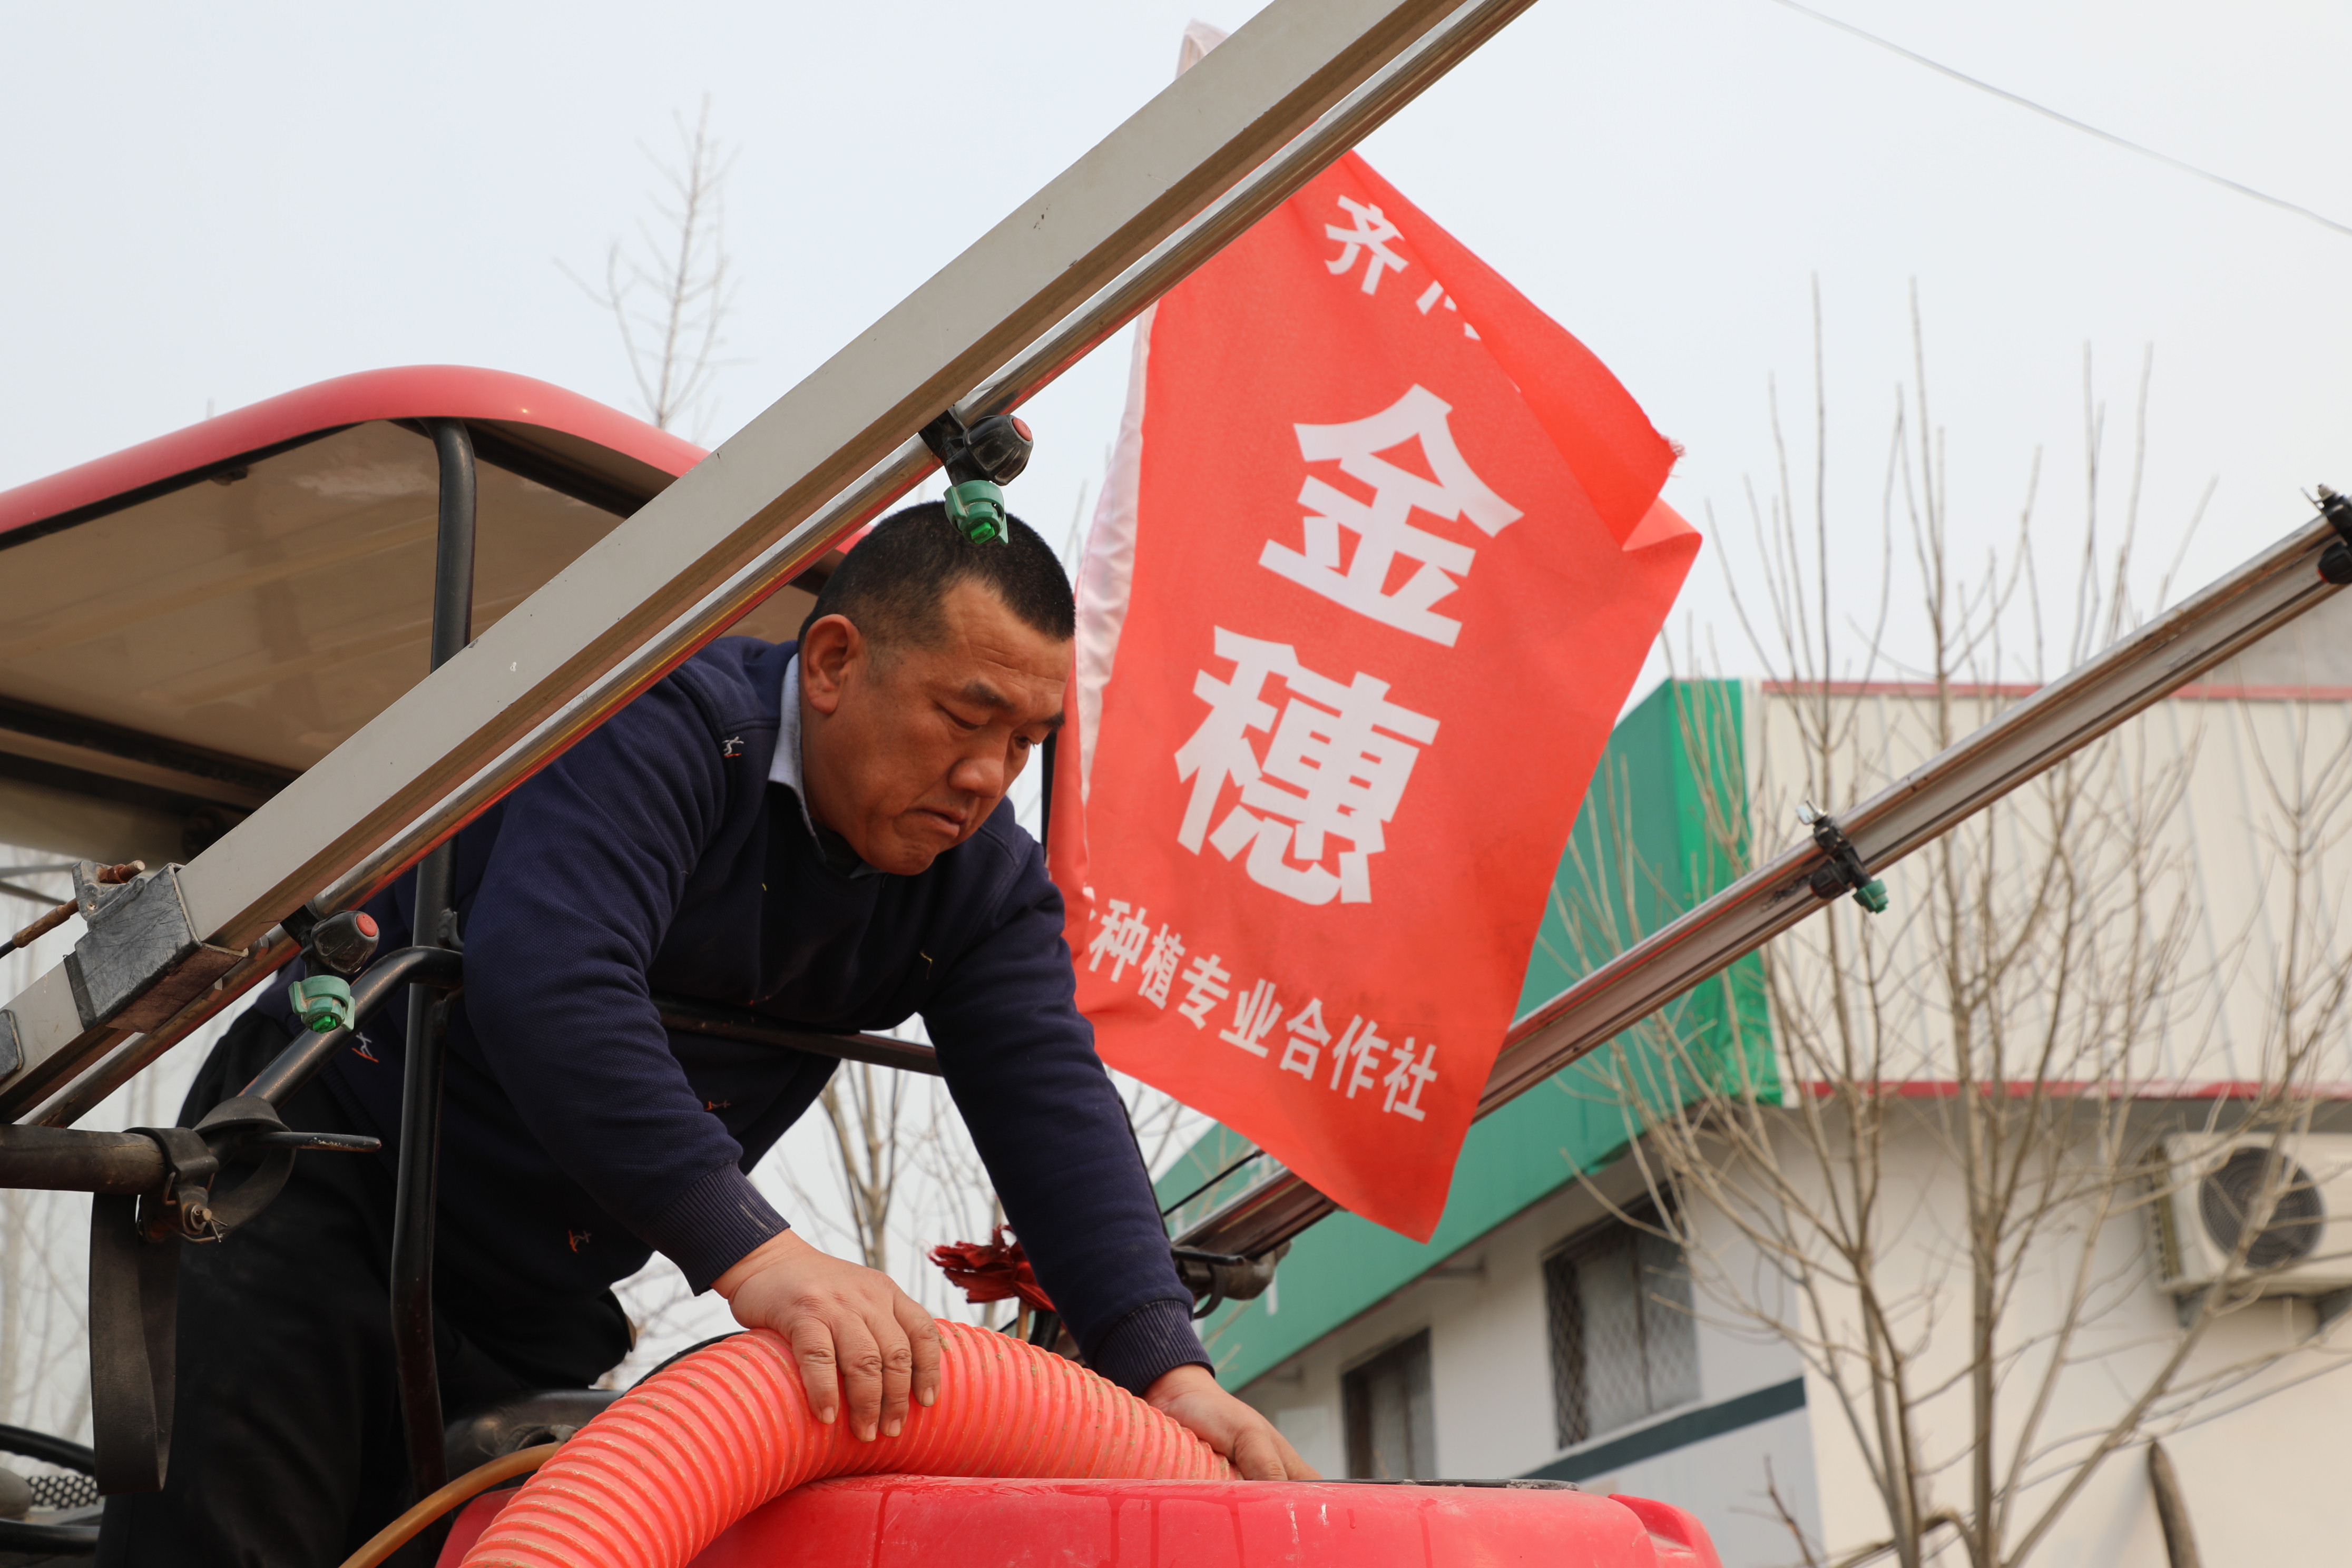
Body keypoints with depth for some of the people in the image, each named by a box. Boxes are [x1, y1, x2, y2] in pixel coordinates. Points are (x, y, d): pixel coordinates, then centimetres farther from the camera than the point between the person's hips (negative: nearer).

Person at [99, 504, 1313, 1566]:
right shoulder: (674, 722, -24)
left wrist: (1164, 1365, -30)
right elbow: (545, 980, -39)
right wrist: (753, 1253, -48)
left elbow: (1056, 1110, -14)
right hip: (315, 1197, -6)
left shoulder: (983, 882, -2)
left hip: (535, 1318, 6)